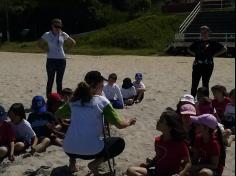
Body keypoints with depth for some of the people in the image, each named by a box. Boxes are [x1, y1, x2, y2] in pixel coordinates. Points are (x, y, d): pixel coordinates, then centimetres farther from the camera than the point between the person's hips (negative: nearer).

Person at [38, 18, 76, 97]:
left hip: (62, 60, 3)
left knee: (59, 81, 10)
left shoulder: (63, 35, 3)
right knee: (50, 81, 2)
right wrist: (46, 50, -3)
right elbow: (39, 43, 7)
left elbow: (73, 43, 14)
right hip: (51, 60, -2)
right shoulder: (47, 35, -3)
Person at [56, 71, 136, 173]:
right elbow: (119, 125, -6)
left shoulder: (73, 100, 7)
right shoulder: (102, 101, -5)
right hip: (91, 151, -5)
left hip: (69, 150, 5)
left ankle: (72, 162, 18)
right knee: (120, 143, 19)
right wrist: (129, 121, 16)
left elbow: (58, 115, 23)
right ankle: (95, 163, 1)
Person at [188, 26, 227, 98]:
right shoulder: (197, 43, 9)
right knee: (194, 84, 2)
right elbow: (189, 49, 25)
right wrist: (195, 54, 9)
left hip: (208, 66, -2)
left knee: (205, 84, 5)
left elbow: (224, 49, 1)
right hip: (197, 65, 3)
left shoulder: (212, 43, 0)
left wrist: (213, 55, -2)